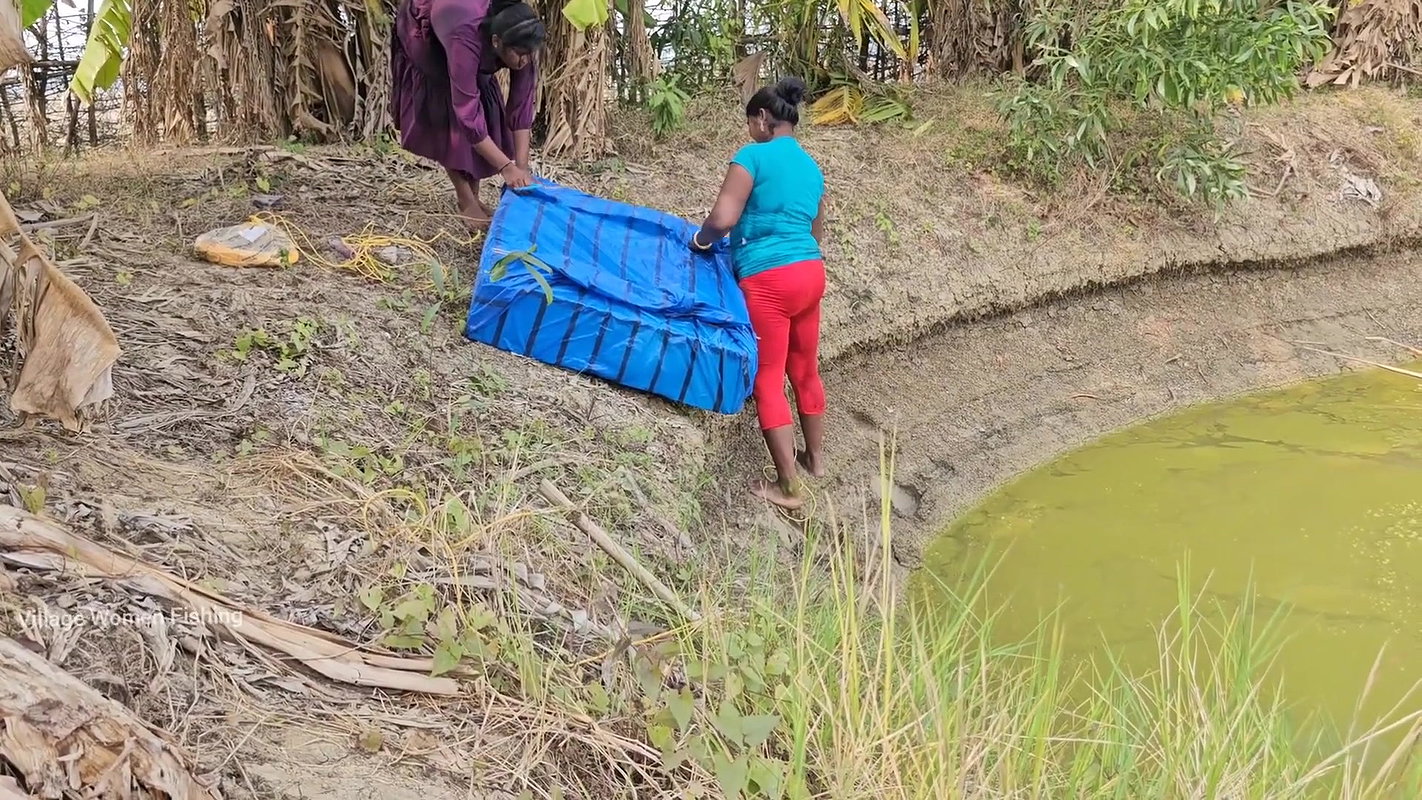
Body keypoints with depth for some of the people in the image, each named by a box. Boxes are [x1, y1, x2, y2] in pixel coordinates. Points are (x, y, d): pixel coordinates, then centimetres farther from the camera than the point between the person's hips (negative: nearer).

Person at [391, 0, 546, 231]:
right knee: (448, 113, -13)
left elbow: (521, 106, -23)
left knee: (485, 107, -3)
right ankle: (467, 204, -6)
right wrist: (506, 167, -42)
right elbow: (466, 112, -44)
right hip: (422, 34, -5)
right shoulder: (466, 38, -46)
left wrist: (522, 166, -29)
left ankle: (474, 197, 7)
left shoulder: (521, 43, -30)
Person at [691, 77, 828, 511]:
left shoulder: (753, 156, -8)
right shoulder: (811, 167, 15)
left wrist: (701, 239, 4)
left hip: (769, 279, -7)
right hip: (811, 273, 8)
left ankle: (788, 487, 1)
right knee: (805, 369, 22)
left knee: (768, 380, 0)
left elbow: (723, 219, -16)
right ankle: (815, 458, 38)